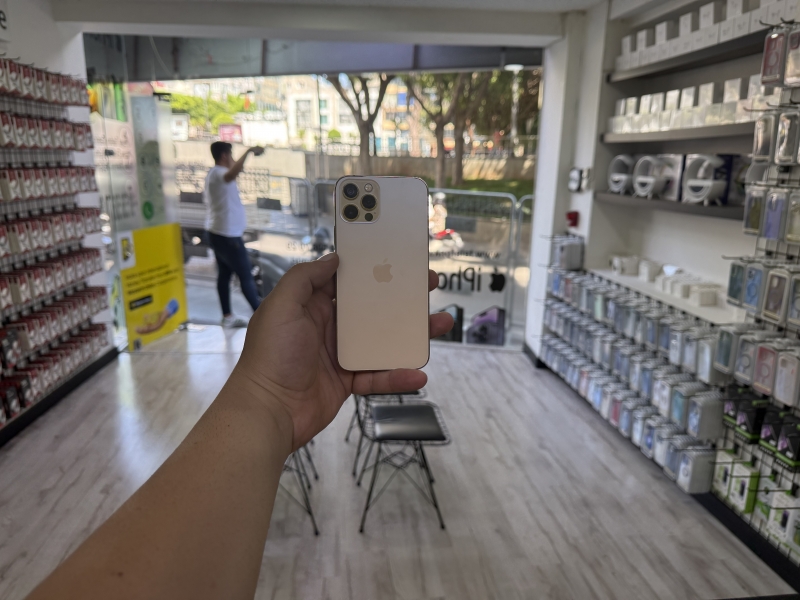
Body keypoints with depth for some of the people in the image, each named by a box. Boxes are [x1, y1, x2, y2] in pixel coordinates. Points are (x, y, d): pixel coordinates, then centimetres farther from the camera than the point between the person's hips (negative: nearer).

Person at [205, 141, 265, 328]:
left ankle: (227, 316, 16)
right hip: (228, 235, -10)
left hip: (218, 232, 10)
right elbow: (231, 174, -43)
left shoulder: (214, 175, 15)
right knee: (246, 275, -3)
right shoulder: (218, 173, -19)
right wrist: (248, 151, -39)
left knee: (224, 274, 11)